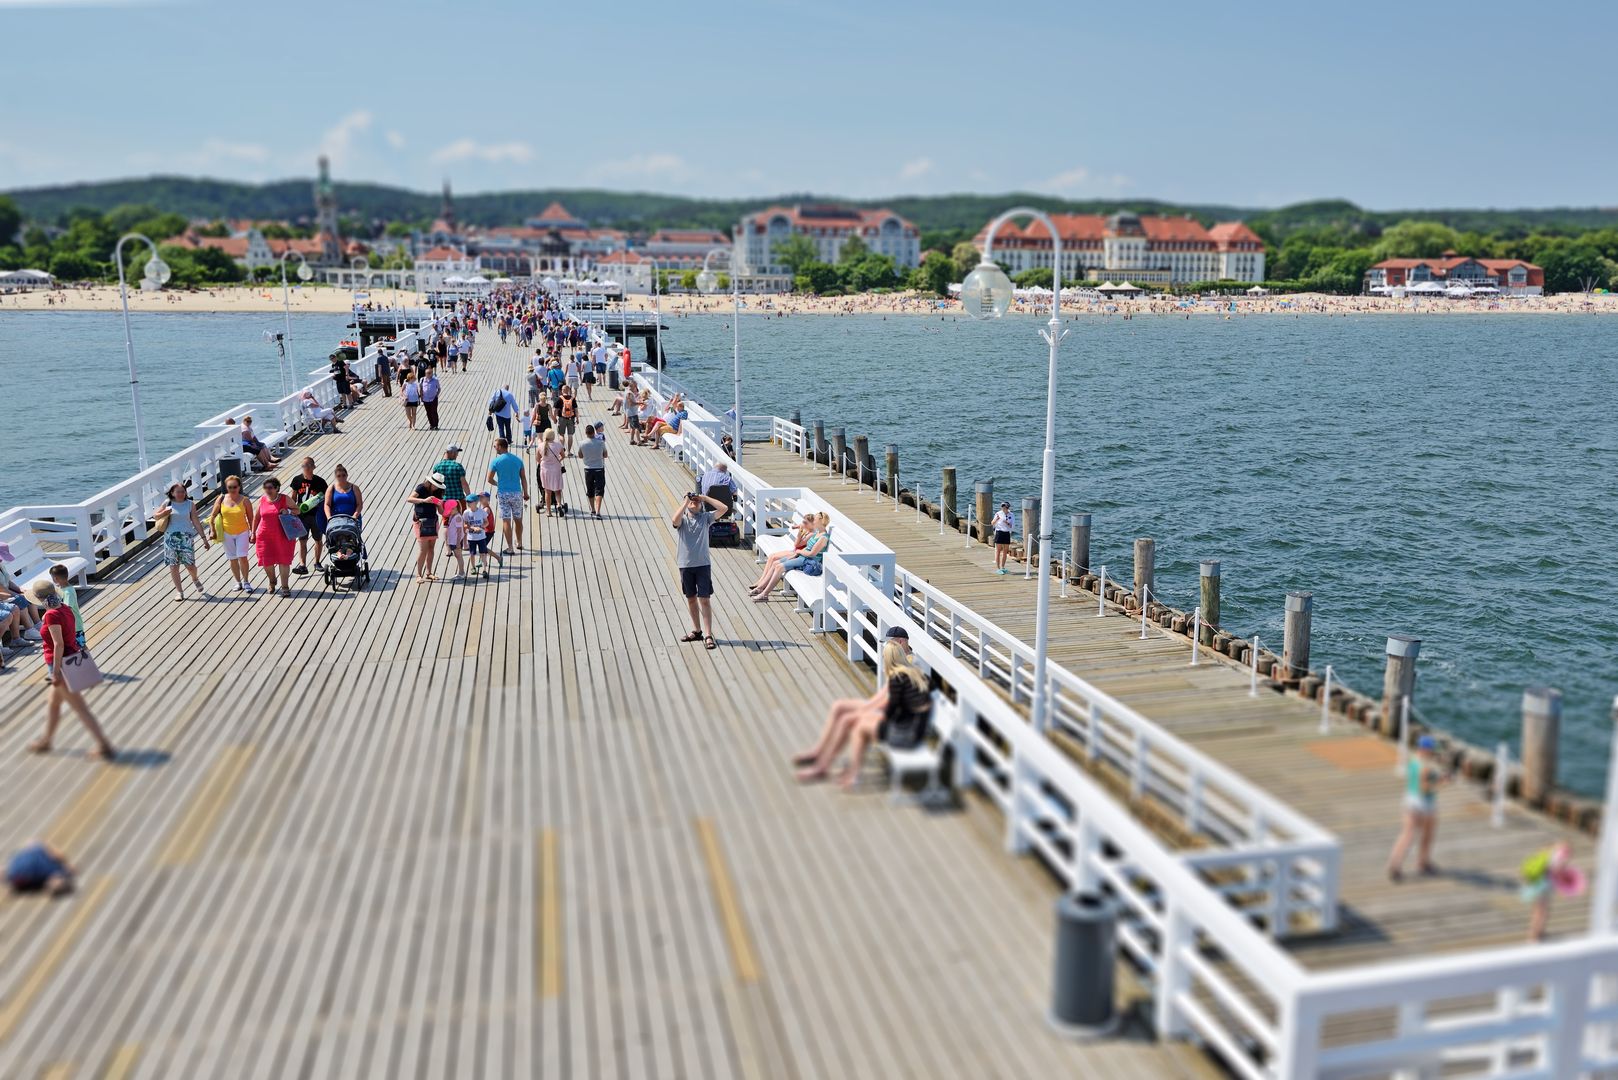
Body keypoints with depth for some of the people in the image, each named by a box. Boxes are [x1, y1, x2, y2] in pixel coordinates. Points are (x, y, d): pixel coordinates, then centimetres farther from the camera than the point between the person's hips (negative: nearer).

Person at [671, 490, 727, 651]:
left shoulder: (705, 518, 3)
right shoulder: (682, 519, 1)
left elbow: (723, 508, -8)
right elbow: (675, 520, -24)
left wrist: (704, 497, -6)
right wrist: (686, 501, -17)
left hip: (703, 564, -1)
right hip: (685, 565, 1)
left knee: (705, 600, -5)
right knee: (691, 598, 13)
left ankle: (708, 635, -5)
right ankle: (697, 631, 28)